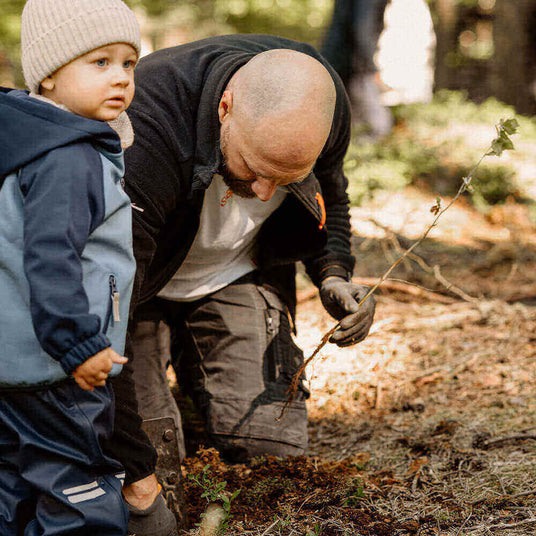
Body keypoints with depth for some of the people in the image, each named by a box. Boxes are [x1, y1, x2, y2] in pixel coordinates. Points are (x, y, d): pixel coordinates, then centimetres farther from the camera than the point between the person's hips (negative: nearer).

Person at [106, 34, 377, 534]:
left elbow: (329, 195, 6)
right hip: (137, 278, -3)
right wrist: (134, 478, -42)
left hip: (236, 275, 4)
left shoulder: (326, 104, -22)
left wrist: (333, 274, -14)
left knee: (273, 445, -9)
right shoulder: (144, 128, -40)